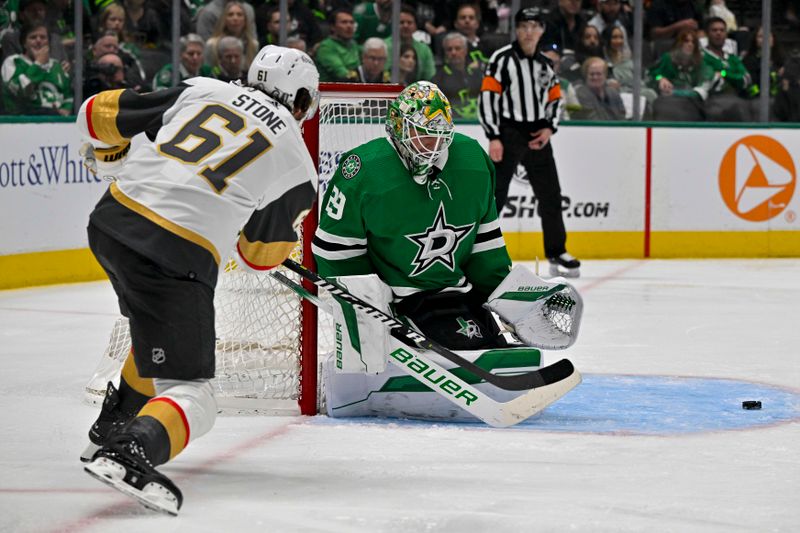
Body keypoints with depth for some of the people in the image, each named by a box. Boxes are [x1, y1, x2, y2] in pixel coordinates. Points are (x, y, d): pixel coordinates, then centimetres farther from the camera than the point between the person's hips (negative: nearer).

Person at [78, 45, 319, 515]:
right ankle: (132, 451, -32)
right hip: (176, 259, -6)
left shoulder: (202, 89, 16)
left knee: (160, 330, 34)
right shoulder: (298, 167, 8)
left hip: (110, 221, 6)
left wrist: (108, 158, 38)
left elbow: (100, 112, 17)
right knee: (190, 393, -4)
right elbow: (259, 255, 18)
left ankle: (111, 431, 42)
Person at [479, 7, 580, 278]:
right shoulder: (502, 59, -6)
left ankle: (557, 254, 21)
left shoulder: (545, 64, 13)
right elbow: (487, 97, -11)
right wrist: (493, 138, -17)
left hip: (537, 137, 6)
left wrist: (549, 128, 1)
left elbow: (555, 99, 20)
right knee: (494, 196, -8)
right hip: (508, 134, -6)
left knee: (551, 196, 10)